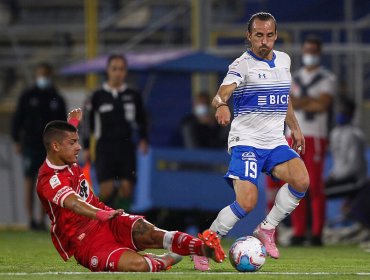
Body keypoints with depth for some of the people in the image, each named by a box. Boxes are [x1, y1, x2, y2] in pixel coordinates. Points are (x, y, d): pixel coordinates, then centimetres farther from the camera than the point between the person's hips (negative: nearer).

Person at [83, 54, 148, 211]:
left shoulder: (133, 96, 7)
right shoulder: (98, 96, 2)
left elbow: (142, 120, 18)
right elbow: (88, 123, 7)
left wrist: (143, 139, 3)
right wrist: (86, 148, 4)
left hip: (126, 147, 2)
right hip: (104, 148, -2)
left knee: (127, 188, -5)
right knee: (106, 190, -12)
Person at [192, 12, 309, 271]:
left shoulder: (284, 60, 11)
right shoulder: (243, 64, -10)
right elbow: (222, 93, -28)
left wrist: (295, 128, 26)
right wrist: (222, 105, -50)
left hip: (275, 142, 6)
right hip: (246, 140, -6)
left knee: (301, 181, -21)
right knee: (247, 203, -20)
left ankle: (267, 229, -2)